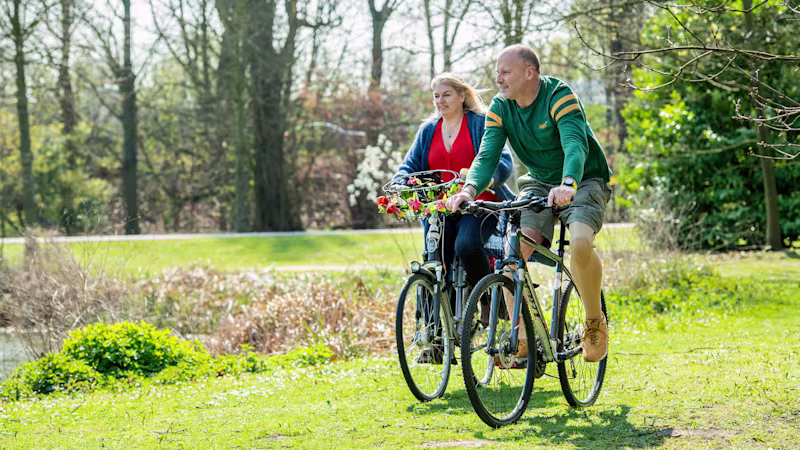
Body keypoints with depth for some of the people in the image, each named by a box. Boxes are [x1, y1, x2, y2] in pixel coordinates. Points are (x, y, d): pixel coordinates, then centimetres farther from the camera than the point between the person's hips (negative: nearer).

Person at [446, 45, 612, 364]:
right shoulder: (500, 108, -5)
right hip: (539, 183, 5)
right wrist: (470, 189, -38)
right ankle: (523, 338, -9)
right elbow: (487, 154, -17)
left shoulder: (558, 95, -22)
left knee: (581, 243, -32)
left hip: (584, 181, -5)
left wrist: (567, 184, -56)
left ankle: (595, 322, -8)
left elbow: (575, 143, -36)